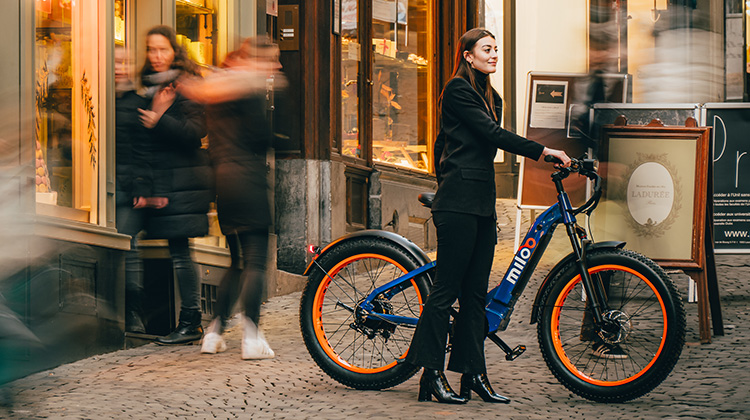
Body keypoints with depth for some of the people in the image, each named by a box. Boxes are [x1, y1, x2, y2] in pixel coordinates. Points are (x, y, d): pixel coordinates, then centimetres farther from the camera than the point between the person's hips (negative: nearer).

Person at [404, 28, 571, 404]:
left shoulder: (492, 97, 19)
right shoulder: (457, 89, -7)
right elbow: (492, 134, -15)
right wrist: (543, 151, -15)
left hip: (482, 202, 9)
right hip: (459, 201, -9)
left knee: (476, 290, 7)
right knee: (447, 287, -7)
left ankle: (474, 374, 9)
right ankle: (432, 375, -3)